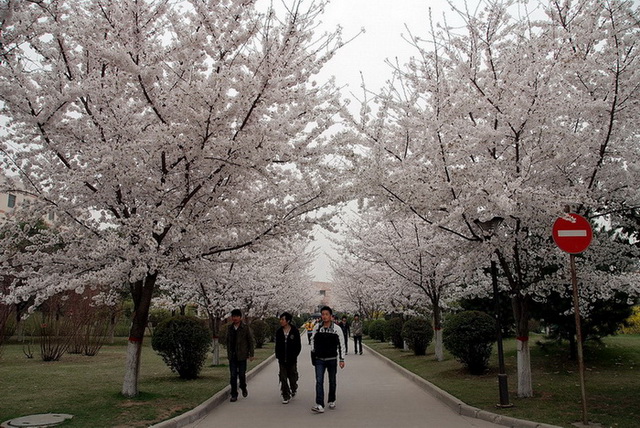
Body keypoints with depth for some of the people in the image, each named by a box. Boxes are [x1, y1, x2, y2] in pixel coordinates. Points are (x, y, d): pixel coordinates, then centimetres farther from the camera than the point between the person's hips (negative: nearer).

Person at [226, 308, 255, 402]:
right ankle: (234, 395, 8)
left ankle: (243, 388, 31)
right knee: (233, 375, 1)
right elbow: (228, 341, 16)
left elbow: (251, 341, -1)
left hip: (242, 355, -3)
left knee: (242, 374, 2)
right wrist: (228, 353, 14)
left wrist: (251, 354, -4)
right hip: (232, 356, 3)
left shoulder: (245, 328, -4)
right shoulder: (229, 328, 8)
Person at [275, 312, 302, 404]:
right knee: (283, 379, 0)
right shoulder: (278, 332, 3)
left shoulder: (295, 331, -6)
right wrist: (278, 356, 0)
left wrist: (294, 356, -9)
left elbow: (298, 345, -3)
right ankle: (286, 396, 8)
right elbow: (277, 345, 9)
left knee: (292, 377, 10)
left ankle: (293, 389, 37)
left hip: (292, 359, -2)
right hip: (282, 360, 2)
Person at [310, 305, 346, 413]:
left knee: (332, 381, 12)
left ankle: (332, 401, 31)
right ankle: (320, 405, -15)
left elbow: (341, 344, -1)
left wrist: (342, 359, -3)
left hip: (332, 359, 0)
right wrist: (313, 353, 10)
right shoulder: (317, 328, 0)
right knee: (319, 381, -11)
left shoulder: (337, 328, -5)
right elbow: (313, 340, 14)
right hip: (319, 360, 0)